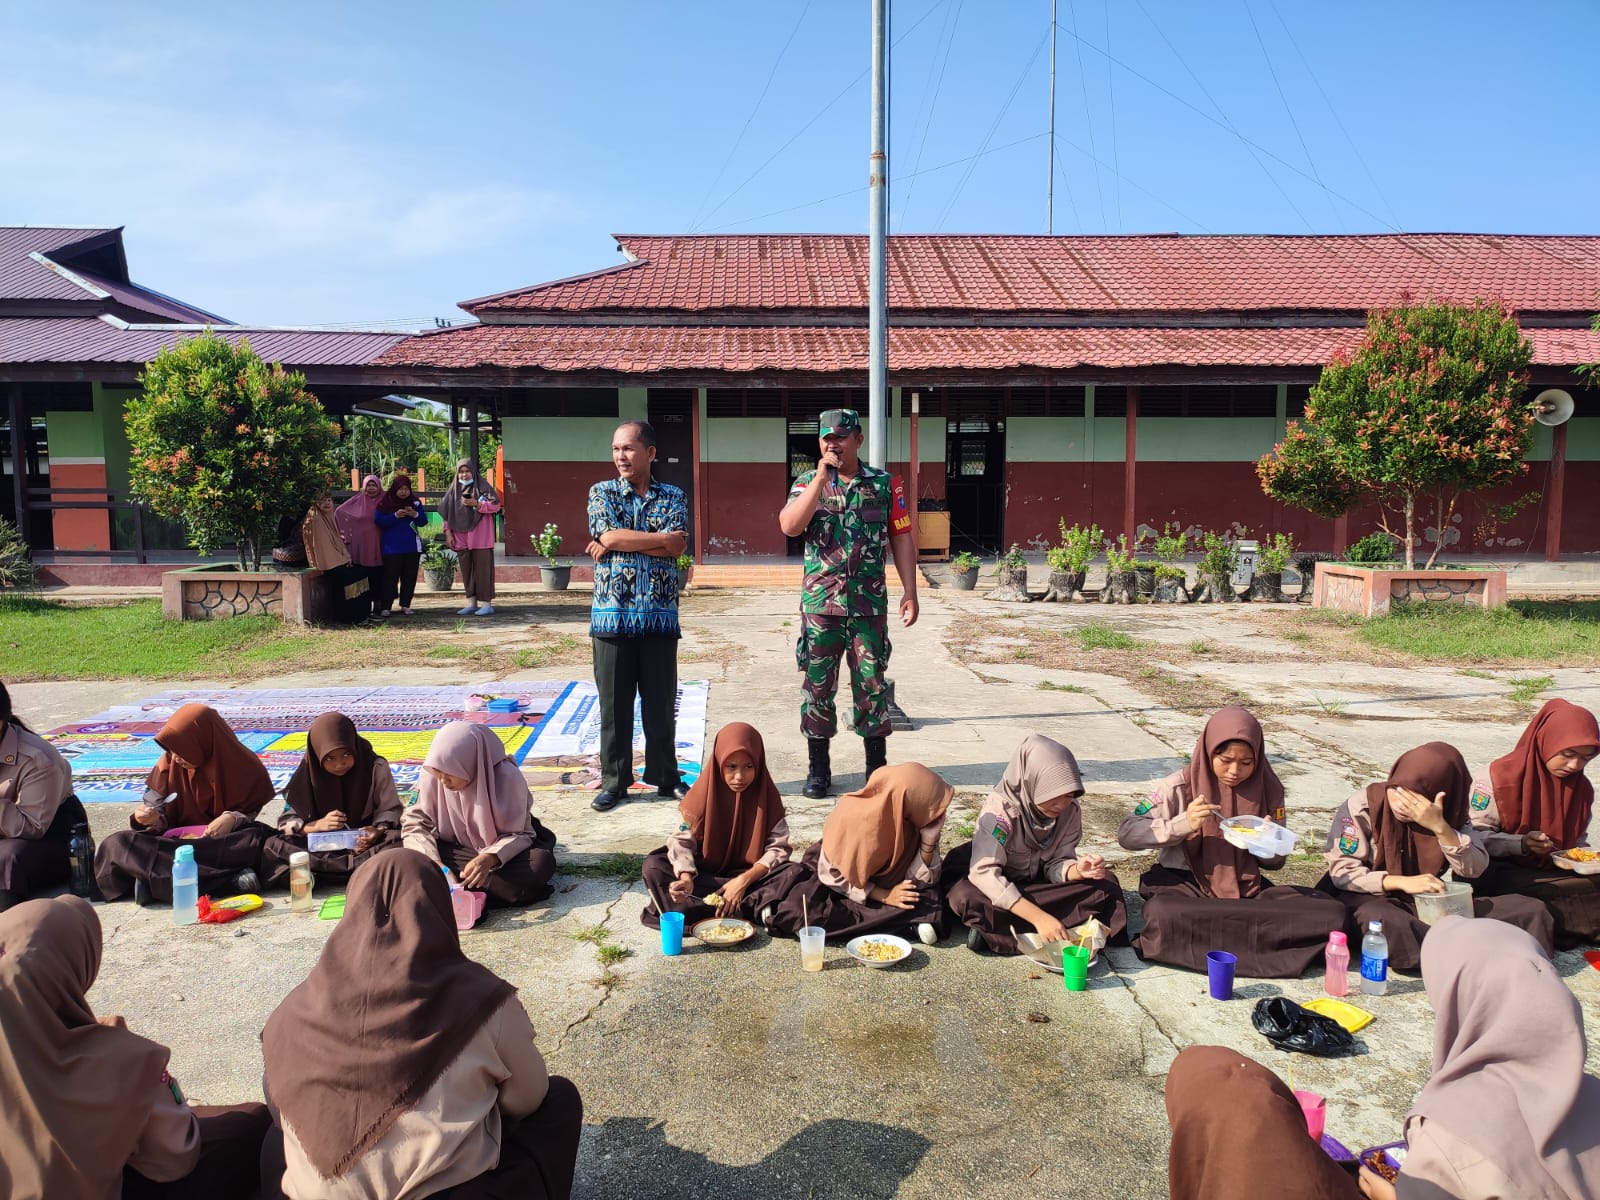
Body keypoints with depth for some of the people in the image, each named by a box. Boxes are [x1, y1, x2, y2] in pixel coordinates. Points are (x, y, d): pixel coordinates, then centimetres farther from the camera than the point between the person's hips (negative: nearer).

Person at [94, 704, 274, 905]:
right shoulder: (169, 764, -2)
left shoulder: (242, 766, -6)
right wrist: (152, 819, -19)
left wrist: (232, 818, -20)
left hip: (227, 841, -3)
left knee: (258, 840, -36)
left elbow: (252, 809, 1)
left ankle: (158, 879, -34)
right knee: (116, 845, -23)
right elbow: (162, 820, 4)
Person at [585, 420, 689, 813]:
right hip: (612, 614, 0)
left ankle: (665, 777, 21)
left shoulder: (672, 496, 7)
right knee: (614, 704, 6)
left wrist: (619, 540, -9)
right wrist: (659, 537, -8)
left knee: (661, 703, 8)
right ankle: (614, 781, 17)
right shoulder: (602, 492, 6)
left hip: (660, 616, 1)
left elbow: (676, 547, -9)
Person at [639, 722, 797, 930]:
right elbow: (682, 840, -14)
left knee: (794, 873, -28)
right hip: (704, 875, 0)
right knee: (653, 868, -25)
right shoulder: (703, 791, -11)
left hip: (751, 874, 0)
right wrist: (686, 879, -34)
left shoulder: (767, 794, -10)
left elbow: (778, 848, -11)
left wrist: (744, 880, -24)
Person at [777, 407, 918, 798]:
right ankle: (818, 768, 17)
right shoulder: (808, 483, 4)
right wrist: (822, 477, -16)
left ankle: (877, 766, 18)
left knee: (872, 684, 5)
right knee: (817, 685, 5)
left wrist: (909, 592, -3)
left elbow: (902, 539, 4)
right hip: (819, 603, 0)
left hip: (870, 604, 0)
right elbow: (789, 527, -13)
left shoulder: (885, 484, 4)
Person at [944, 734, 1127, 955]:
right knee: (965, 898, -36)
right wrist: (1038, 916, -44)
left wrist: (1078, 870, -34)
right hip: (993, 885, -5)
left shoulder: (1070, 811, -14)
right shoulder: (1001, 808, -30)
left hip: (1036, 881, 5)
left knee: (1105, 883, -15)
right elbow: (984, 873, -37)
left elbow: (1055, 864, -10)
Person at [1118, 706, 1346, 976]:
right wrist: (1182, 824, -22)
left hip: (1248, 891, 4)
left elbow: (1274, 862, 12)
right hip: (1186, 887, -4)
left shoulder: (1267, 789, 3)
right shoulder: (1181, 786, -7)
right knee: (1163, 915, -39)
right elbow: (1126, 834, -11)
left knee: (1331, 913, -20)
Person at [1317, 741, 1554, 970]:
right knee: (1384, 922, -41)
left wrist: (1439, 827, -27)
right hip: (1373, 897, -4)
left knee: (1530, 910, -12)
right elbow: (1341, 871, -12)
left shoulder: (1449, 816, 0)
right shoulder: (1361, 807, -11)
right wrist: (1401, 882, -24)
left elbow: (1473, 870, -12)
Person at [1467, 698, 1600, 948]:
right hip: (1500, 873, -5)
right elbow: (1473, 835, -11)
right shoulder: (1498, 779, -11)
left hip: (1553, 874, 5)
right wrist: (1521, 844, -26)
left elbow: (1578, 841, 18)